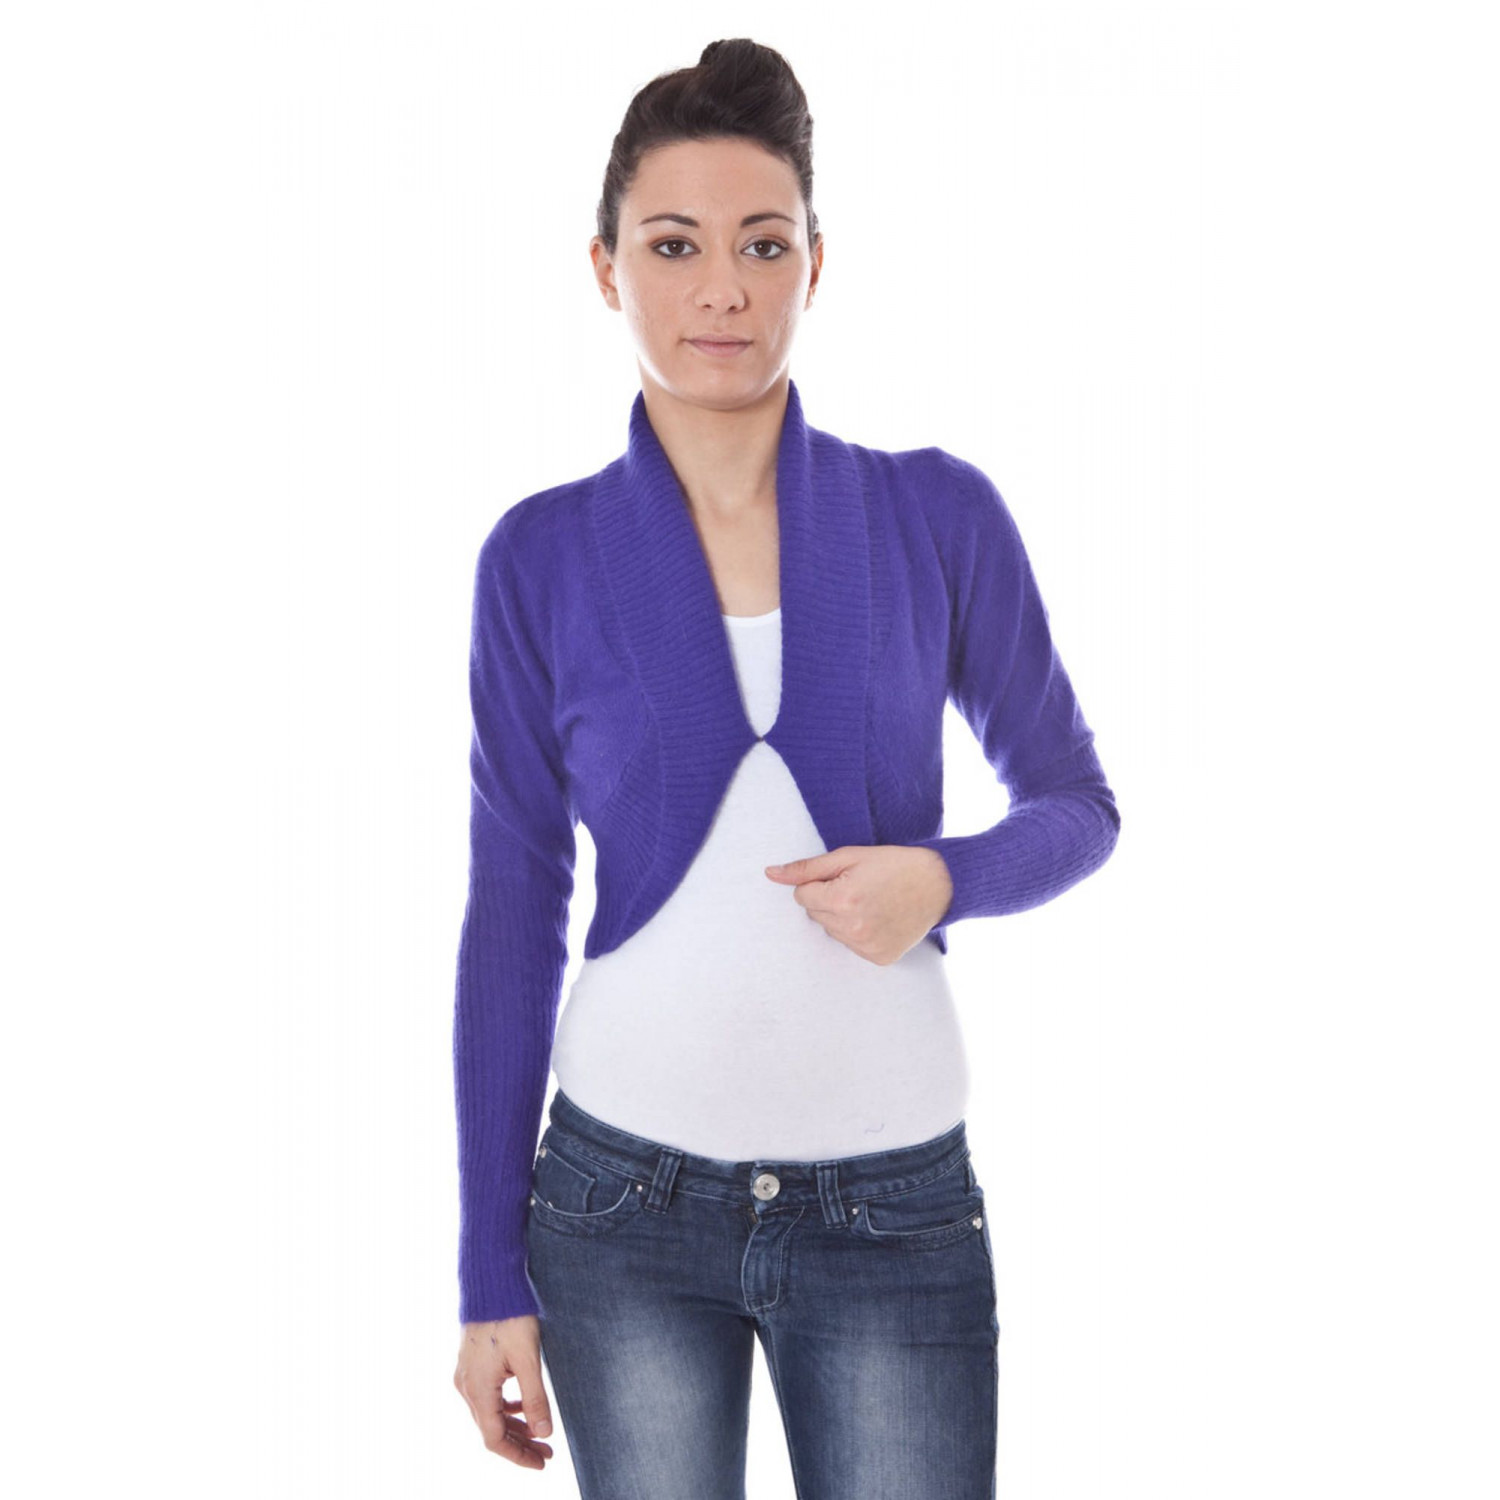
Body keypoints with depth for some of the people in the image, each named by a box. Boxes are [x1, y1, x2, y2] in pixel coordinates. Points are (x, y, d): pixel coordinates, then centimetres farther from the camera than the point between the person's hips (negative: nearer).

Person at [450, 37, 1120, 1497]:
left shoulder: (939, 514, -2)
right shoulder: (545, 555, -2)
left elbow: (1077, 802, 8)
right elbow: (511, 920, 2)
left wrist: (947, 875, -16)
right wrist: (491, 1270, 0)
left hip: (894, 1209, 0)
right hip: (628, 1205, 0)